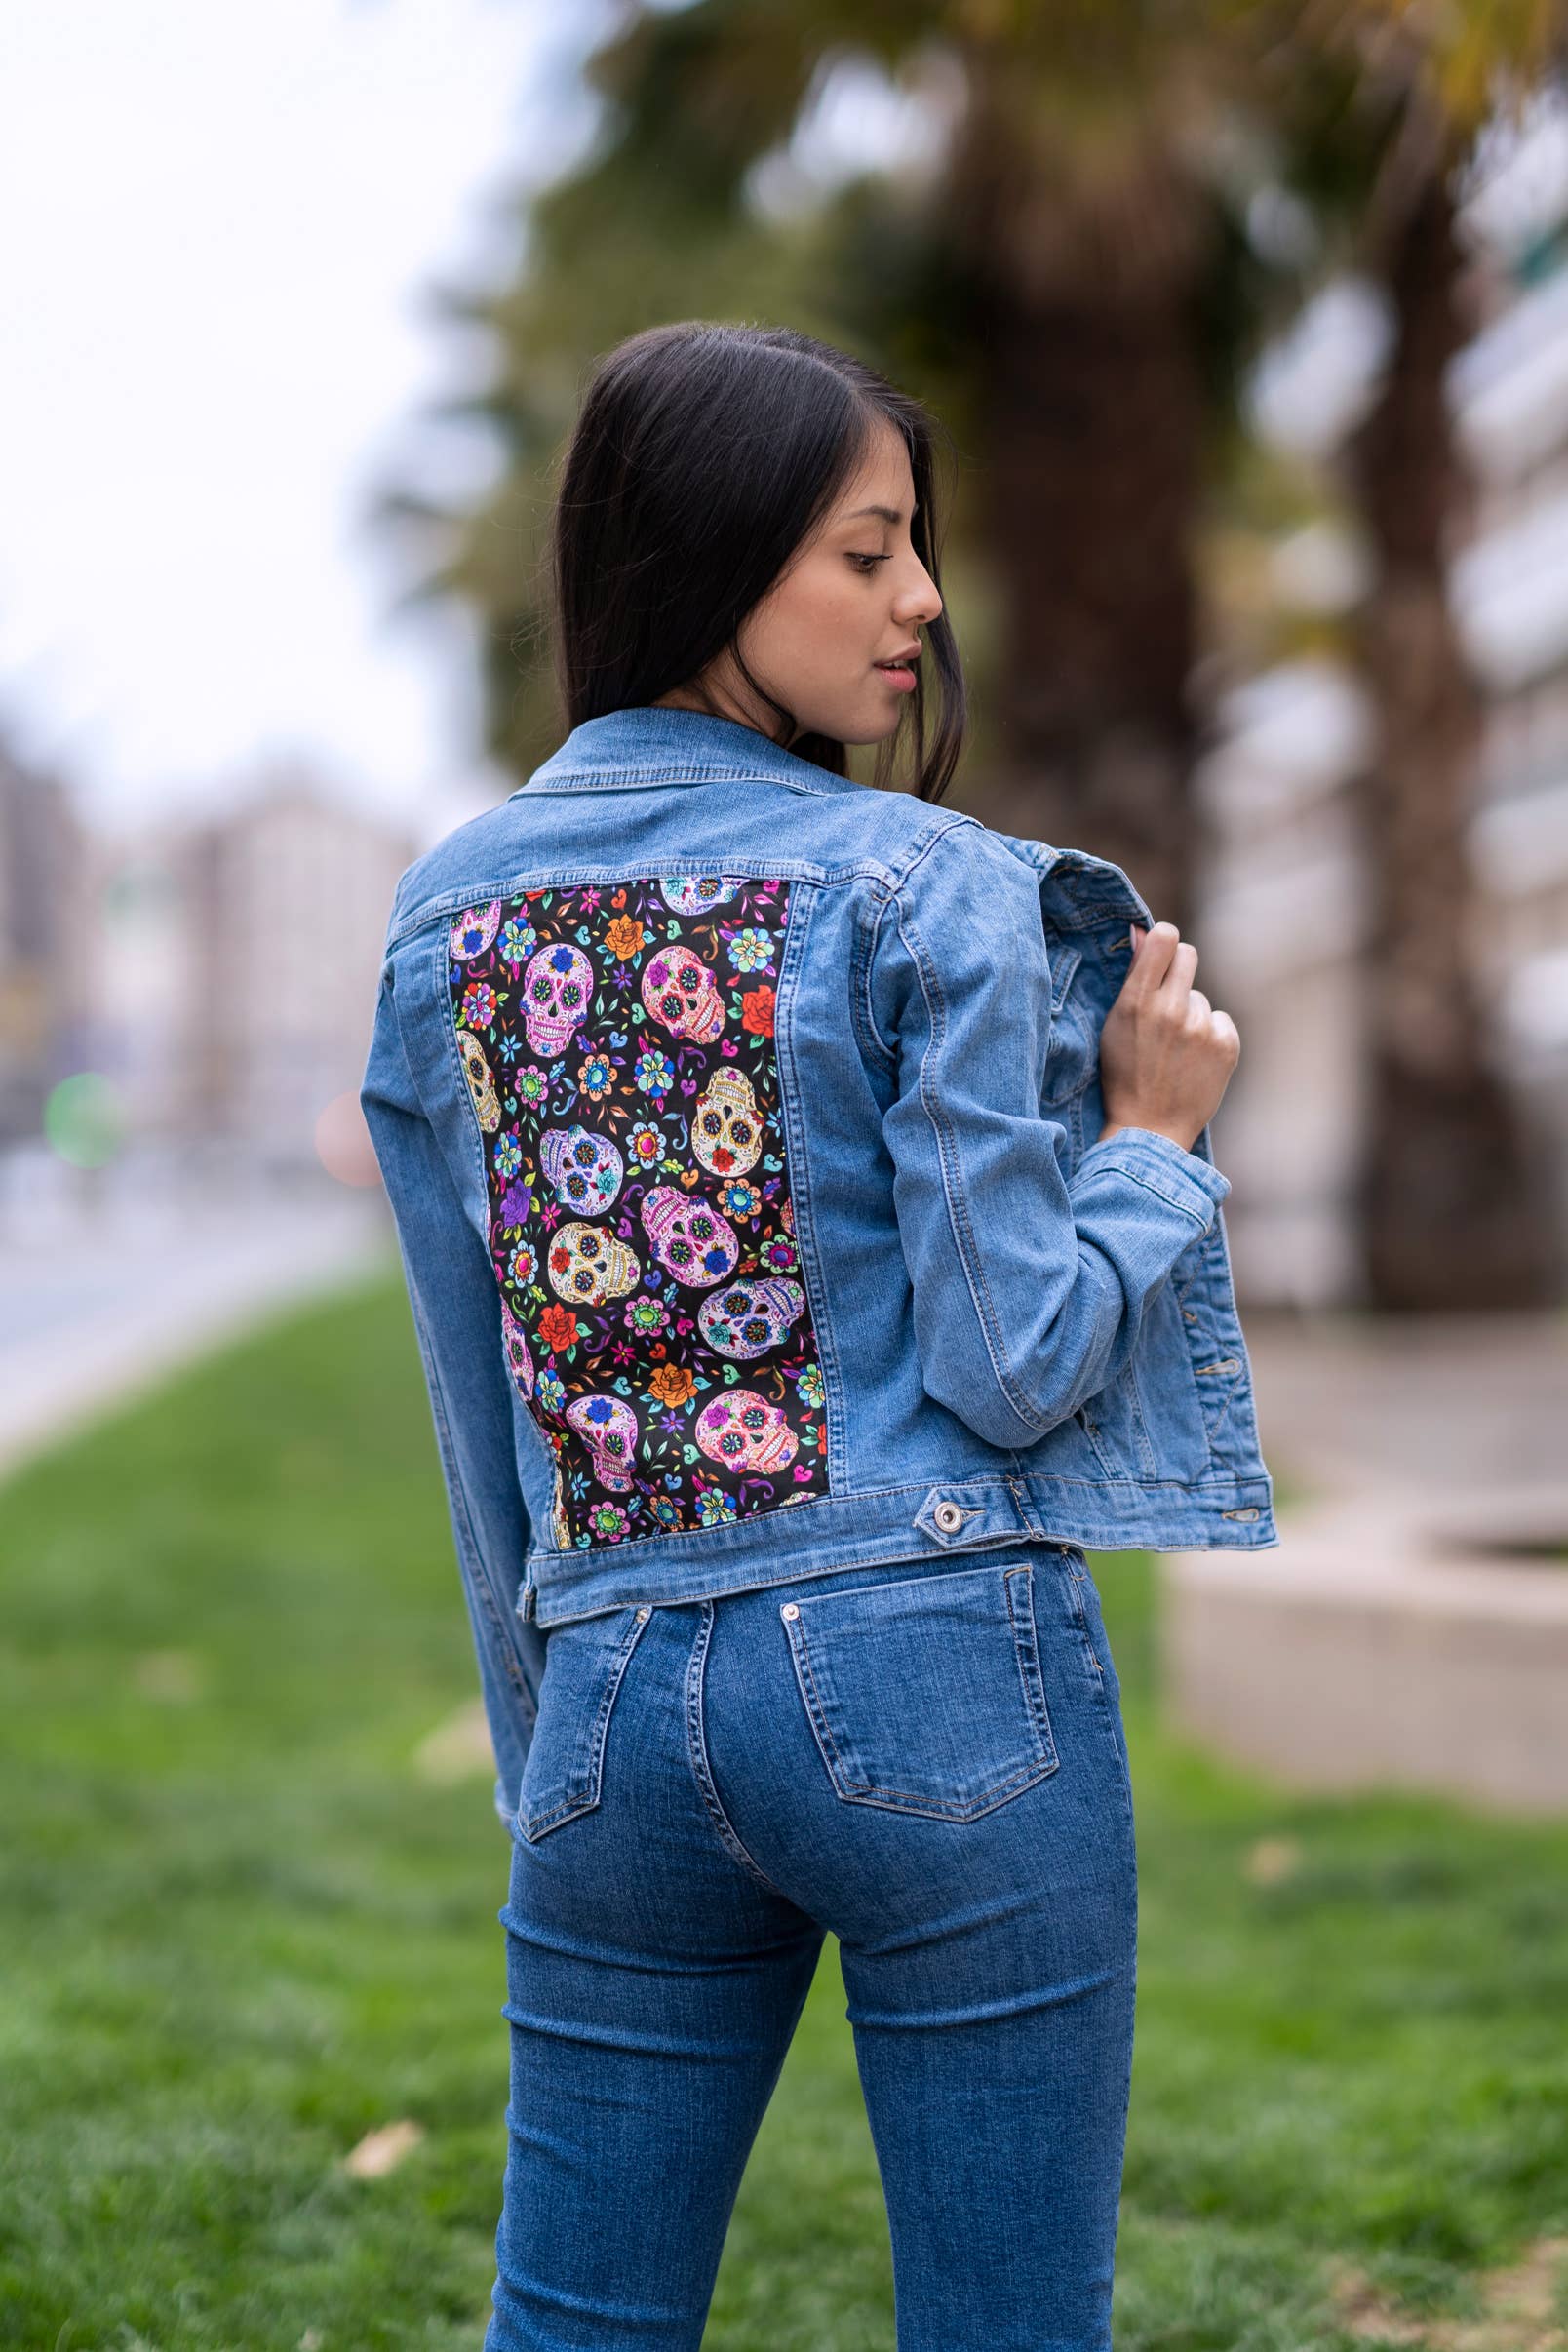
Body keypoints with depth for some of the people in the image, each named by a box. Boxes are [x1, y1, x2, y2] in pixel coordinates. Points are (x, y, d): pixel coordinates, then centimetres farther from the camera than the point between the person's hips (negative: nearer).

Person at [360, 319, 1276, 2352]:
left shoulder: (445, 920, 9)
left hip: (615, 1698, 5)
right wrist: (1157, 1131, 4)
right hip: (938, 1681, -5)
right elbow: (1007, 1370, -11)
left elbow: (479, 1424, 13)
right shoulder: (928, 892, -7)